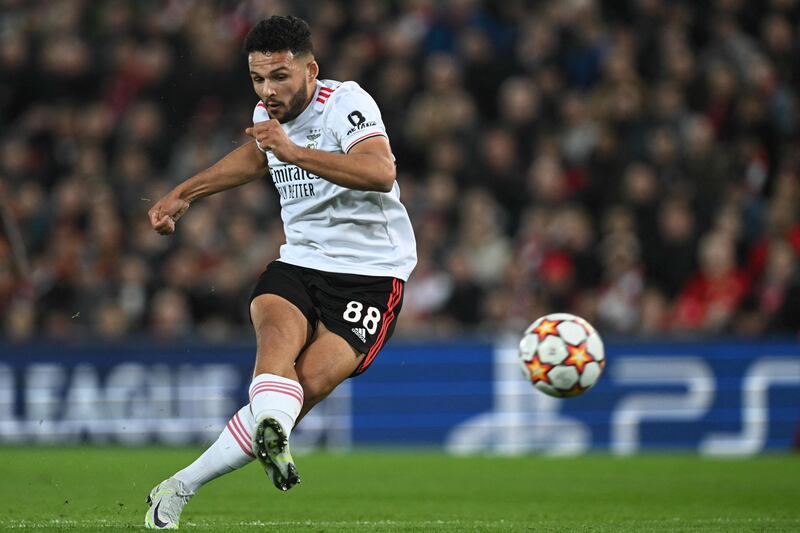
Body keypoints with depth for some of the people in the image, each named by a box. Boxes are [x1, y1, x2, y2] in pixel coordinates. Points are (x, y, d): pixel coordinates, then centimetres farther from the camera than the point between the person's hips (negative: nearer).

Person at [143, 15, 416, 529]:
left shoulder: (346, 102, -16)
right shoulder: (268, 115, 8)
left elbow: (382, 173, -35)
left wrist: (295, 152, -42)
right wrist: (184, 193, 35)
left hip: (372, 271, -5)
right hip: (300, 260, 6)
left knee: (310, 385, -20)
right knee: (278, 333, -30)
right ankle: (274, 440, -56)